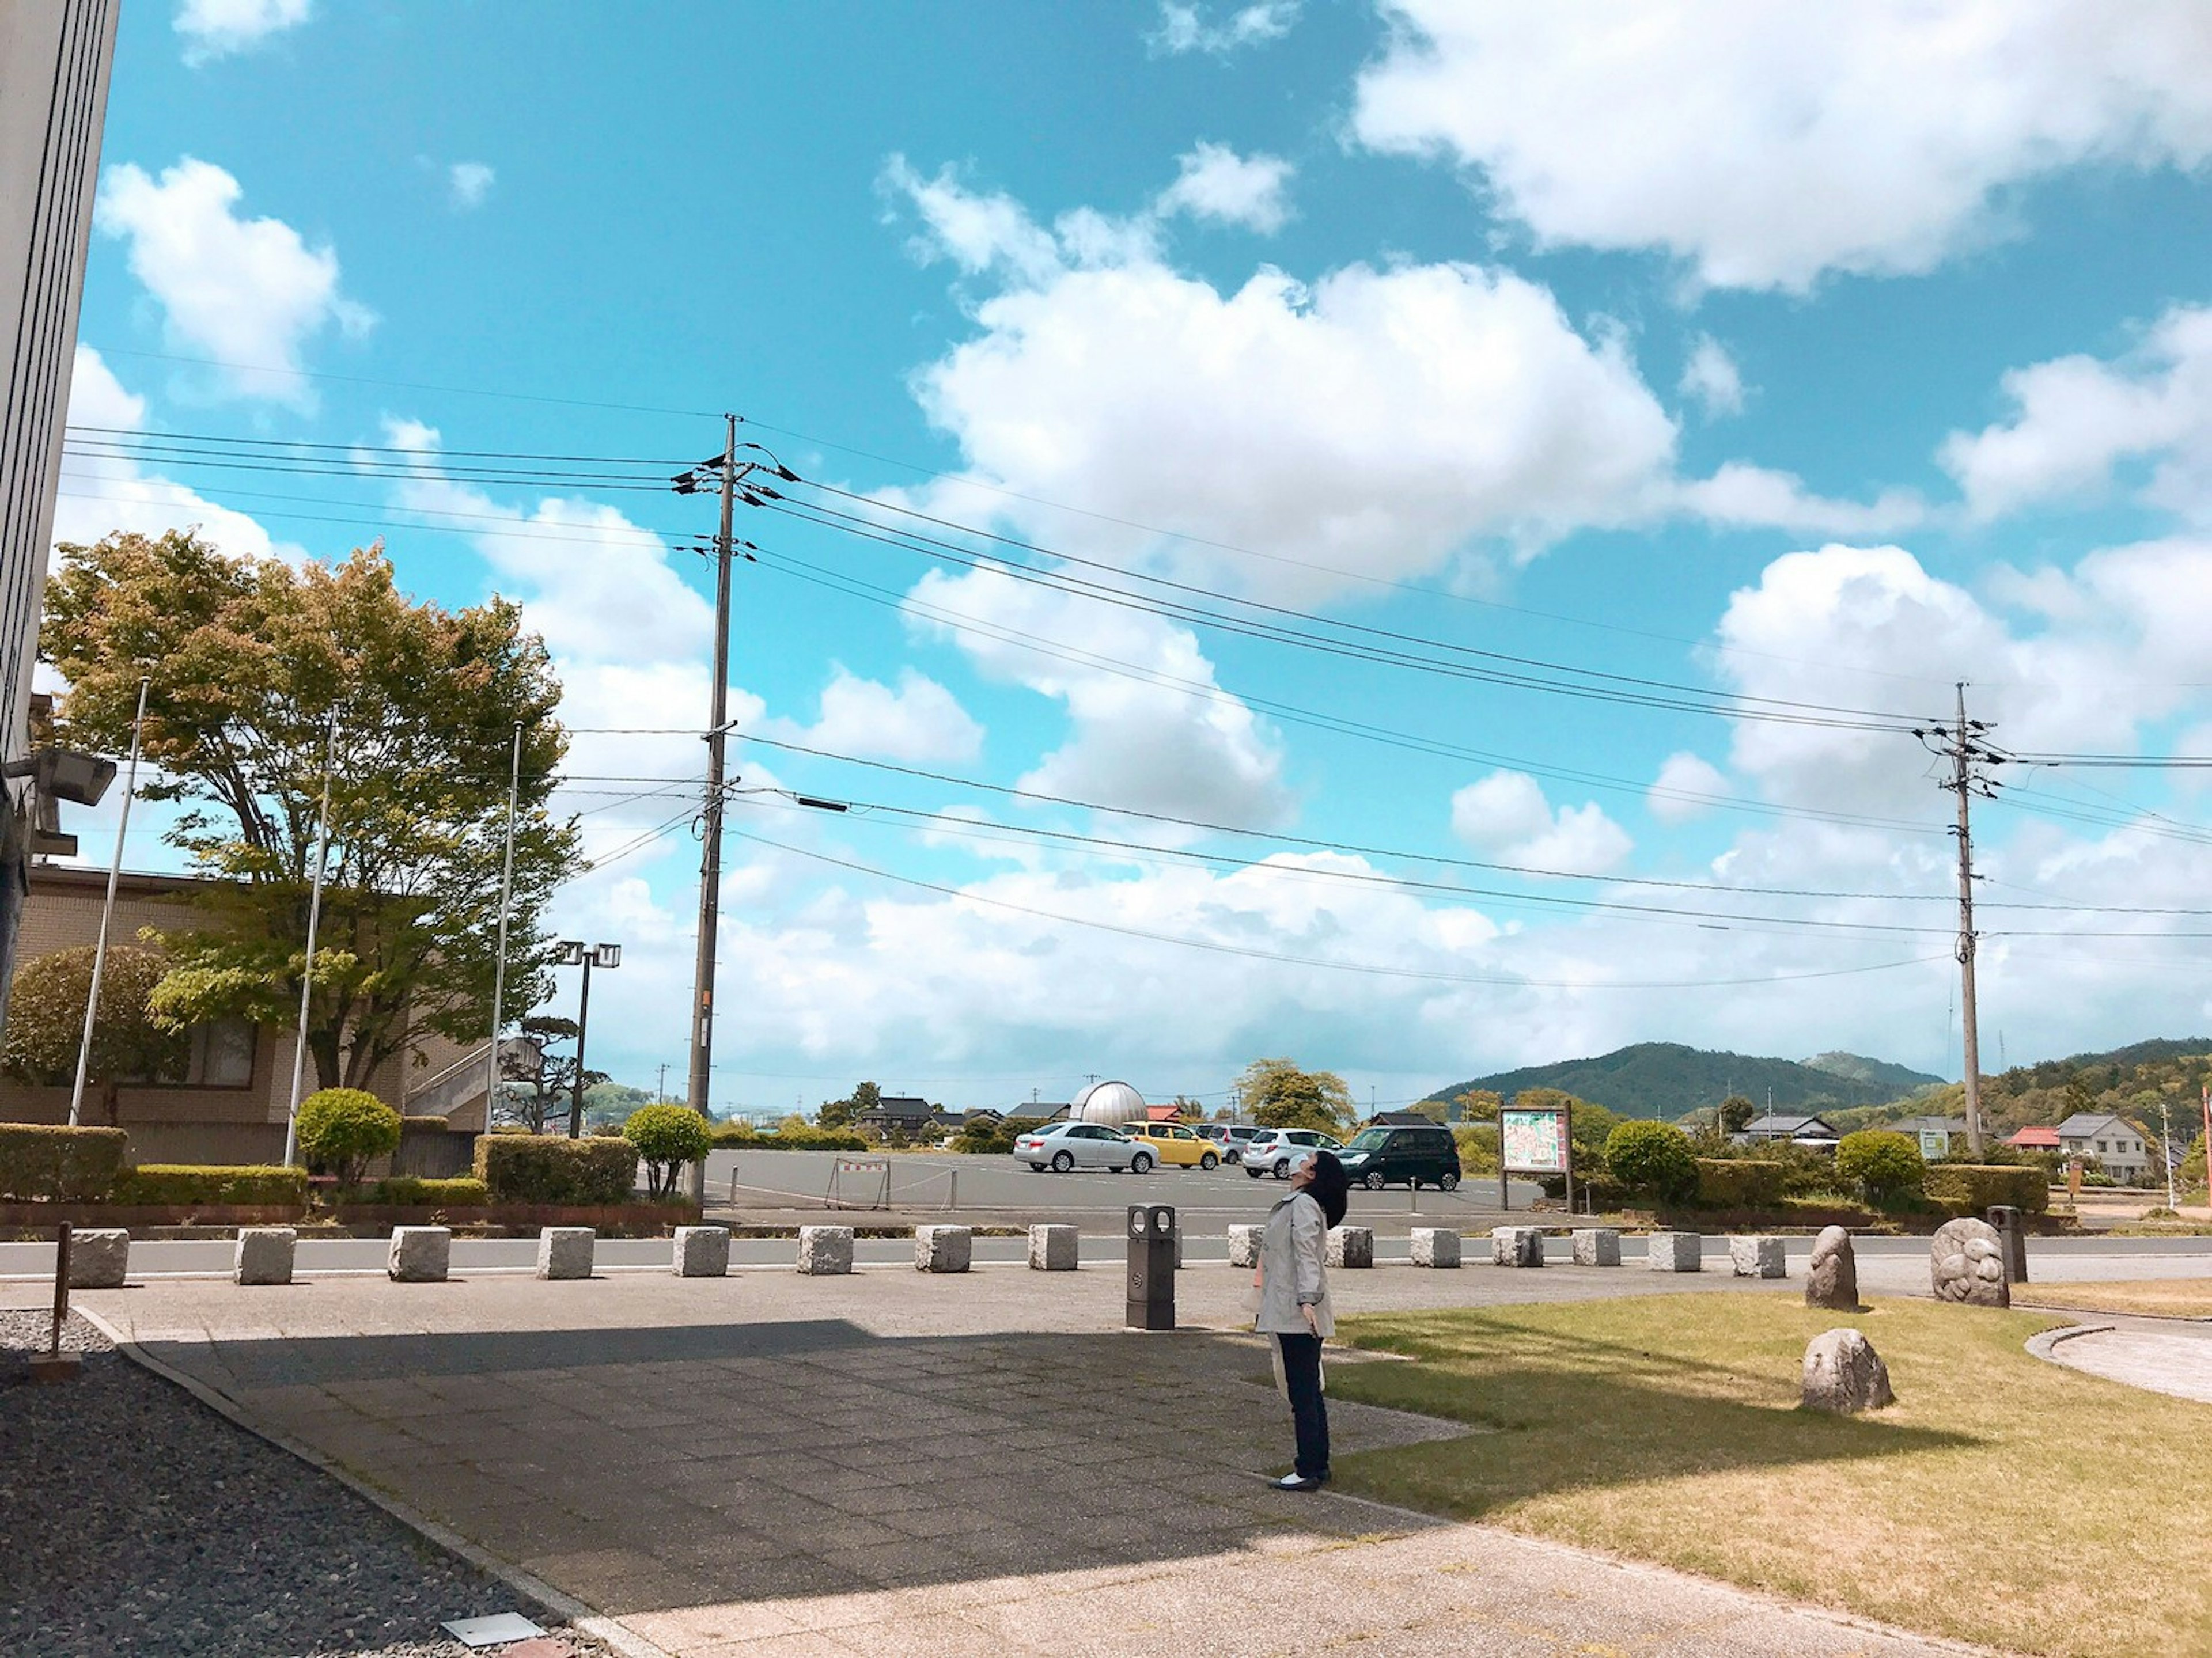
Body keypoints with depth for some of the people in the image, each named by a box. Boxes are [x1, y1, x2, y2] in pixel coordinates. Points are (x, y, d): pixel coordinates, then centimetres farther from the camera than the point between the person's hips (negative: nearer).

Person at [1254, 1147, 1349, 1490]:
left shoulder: (1304, 1204, -12)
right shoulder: (1294, 1204, 19)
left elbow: (1306, 1254, -23)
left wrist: (1307, 1300, -31)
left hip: (1297, 1316, -10)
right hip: (1290, 1315, 10)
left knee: (1303, 1393, -6)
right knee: (1308, 1391, 15)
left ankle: (1309, 1471, -3)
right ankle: (1317, 1463, 23)